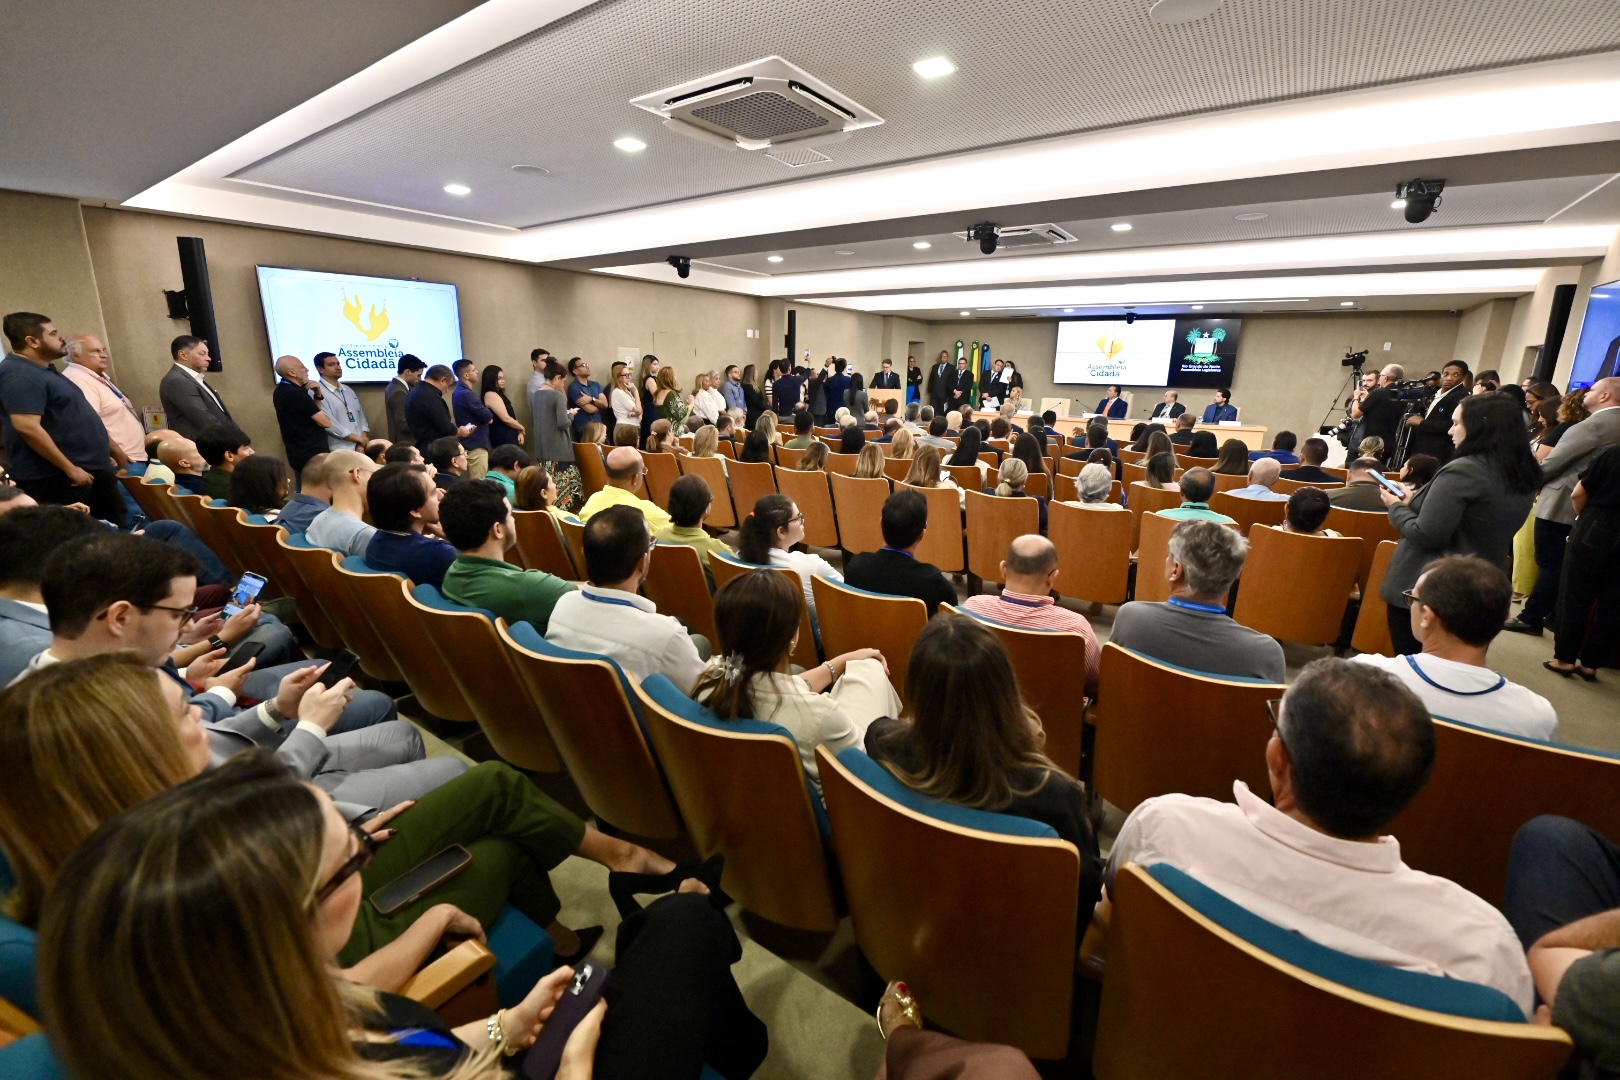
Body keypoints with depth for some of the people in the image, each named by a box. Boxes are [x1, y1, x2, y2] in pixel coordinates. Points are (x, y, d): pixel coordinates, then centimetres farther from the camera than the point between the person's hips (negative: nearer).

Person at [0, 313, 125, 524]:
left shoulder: (43, 370, 15)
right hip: (56, 478, -10)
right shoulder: (19, 374, -17)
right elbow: (28, 427, -26)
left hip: (89, 468, 10)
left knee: (115, 527, 14)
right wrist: (70, 468, -24)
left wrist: (104, 452, 22)